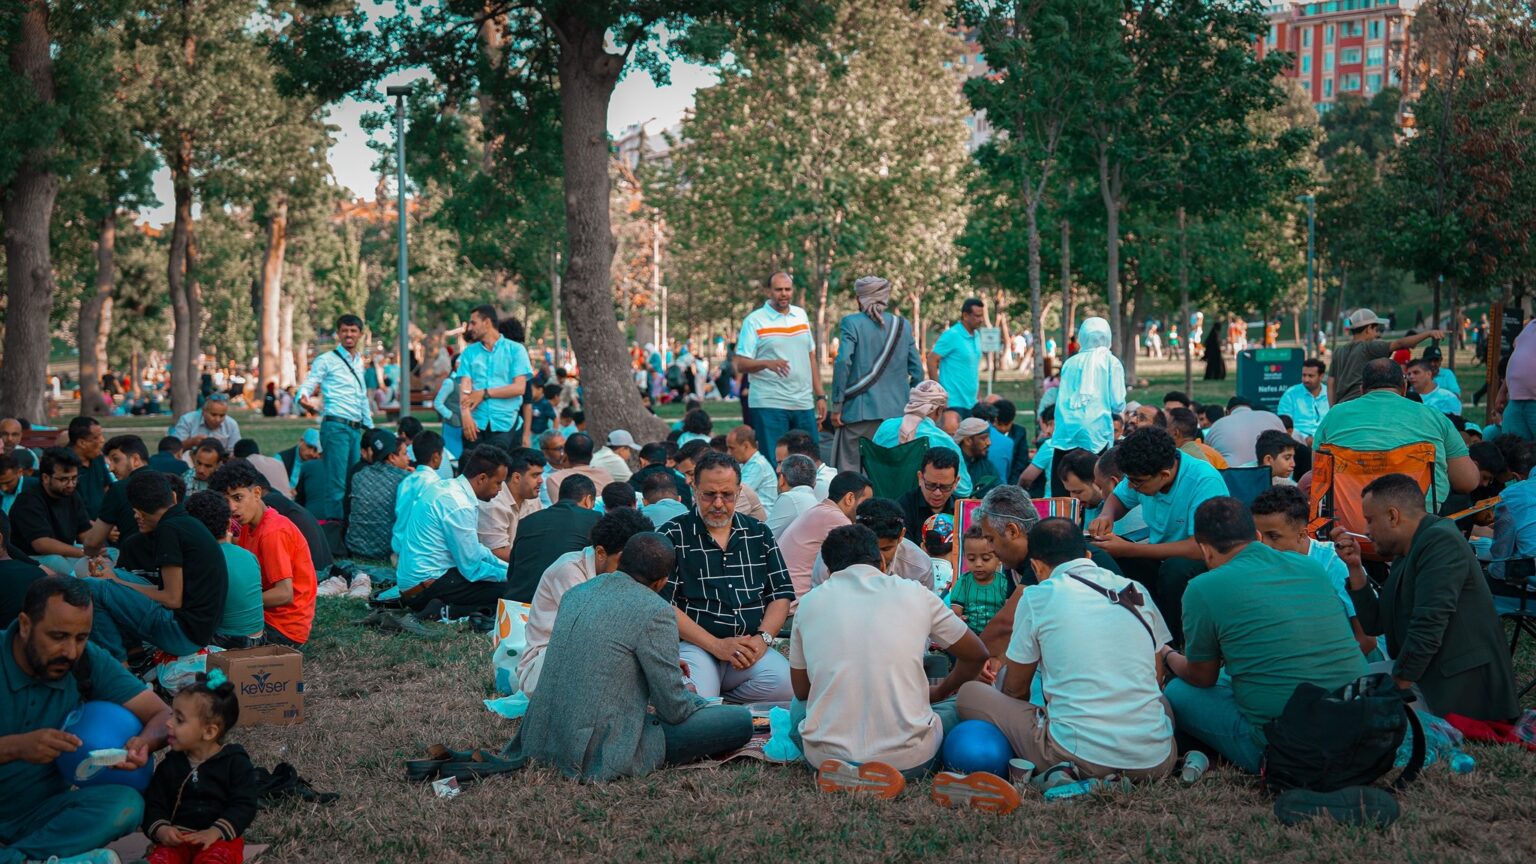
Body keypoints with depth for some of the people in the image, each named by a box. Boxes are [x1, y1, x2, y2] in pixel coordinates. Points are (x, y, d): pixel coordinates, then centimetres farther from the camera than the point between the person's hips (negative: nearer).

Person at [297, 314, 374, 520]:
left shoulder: (359, 362, 20)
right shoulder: (326, 360, -1)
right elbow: (308, 384, -10)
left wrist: (370, 426, 26)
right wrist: (303, 398, -32)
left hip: (356, 428, 7)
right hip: (336, 427, -7)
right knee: (336, 482, -13)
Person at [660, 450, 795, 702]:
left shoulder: (759, 533, 17)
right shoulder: (673, 536, 4)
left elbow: (782, 594, 16)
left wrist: (762, 638, -4)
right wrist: (716, 645, -12)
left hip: (750, 647, 5)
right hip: (695, 645, -4)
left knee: (783, 683, -28)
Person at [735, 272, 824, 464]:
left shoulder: (801, 315, 14)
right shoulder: (754, 321, -2)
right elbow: (741, 365, -6)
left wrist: (820, 396, 13)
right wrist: (767, 363, -25)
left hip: (804, 404, 5)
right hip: (769, 404, -5)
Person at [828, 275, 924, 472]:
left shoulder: (851, 323, -4)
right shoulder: (903, 325, 9)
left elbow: (843, 363, -14)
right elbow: (917, 370, 9)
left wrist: (837, 406, -9)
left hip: (858, 411, -4)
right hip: (895, 412, 4)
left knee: (847, 470, 1)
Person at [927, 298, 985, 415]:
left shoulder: (975, 336, 12)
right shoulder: (951, 335, -11)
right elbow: (932, 360, -13)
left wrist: (978, 392, 16)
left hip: (971, 402, 8)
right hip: (953, 402, -8)